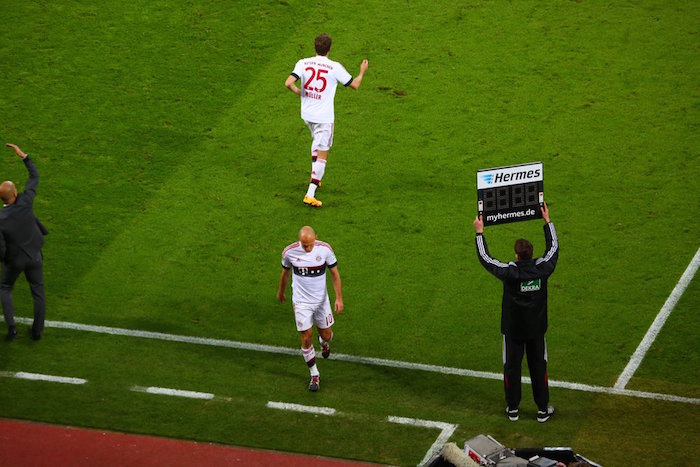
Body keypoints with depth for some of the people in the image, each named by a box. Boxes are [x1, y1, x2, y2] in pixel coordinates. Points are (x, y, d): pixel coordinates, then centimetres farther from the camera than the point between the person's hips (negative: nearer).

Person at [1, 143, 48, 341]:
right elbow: (35, 176, -8)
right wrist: (23, 155, -3)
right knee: (38, 292, 18)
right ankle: (37, 330, 26)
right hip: (34, 256, 2)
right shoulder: (25, 202, -24)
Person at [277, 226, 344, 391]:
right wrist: (281, 292, 20)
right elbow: (285, 273, 5)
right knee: (306, 338, -3)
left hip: (321, 300, 1)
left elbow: (334, 273, -4)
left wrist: (339, 298, -6)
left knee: (326, 334, 11)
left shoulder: (325, 249, -15)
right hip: (301, 302, -1)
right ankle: (314, 375, 14)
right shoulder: (289, 252, -15)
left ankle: (324, 342, 51)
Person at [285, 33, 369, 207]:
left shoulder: (303, 63, -6)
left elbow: (288, 83, -16)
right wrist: (362, 72, 17)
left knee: (317, 140, 33)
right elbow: (355, 85, -3)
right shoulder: (335, 68, -13)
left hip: (306, 114, 5)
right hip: (324, 117, -5)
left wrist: (298, 92, 4)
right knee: (322, 155, 0)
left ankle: (315, 178, 37)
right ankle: (310, 194, -6)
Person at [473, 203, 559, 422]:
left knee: (511, 368, 13)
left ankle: (512, 409, 24)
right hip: (536, 329, 2)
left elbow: (485, 258, -12)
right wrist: (547, 221, 12)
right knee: (539, 367, 13)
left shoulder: (510, 273, -24)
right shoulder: (542, 269, -17)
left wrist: (479, 232, -2)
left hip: (513, 330, -2)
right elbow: (553, 248, 2)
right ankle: (543, 409, 21)